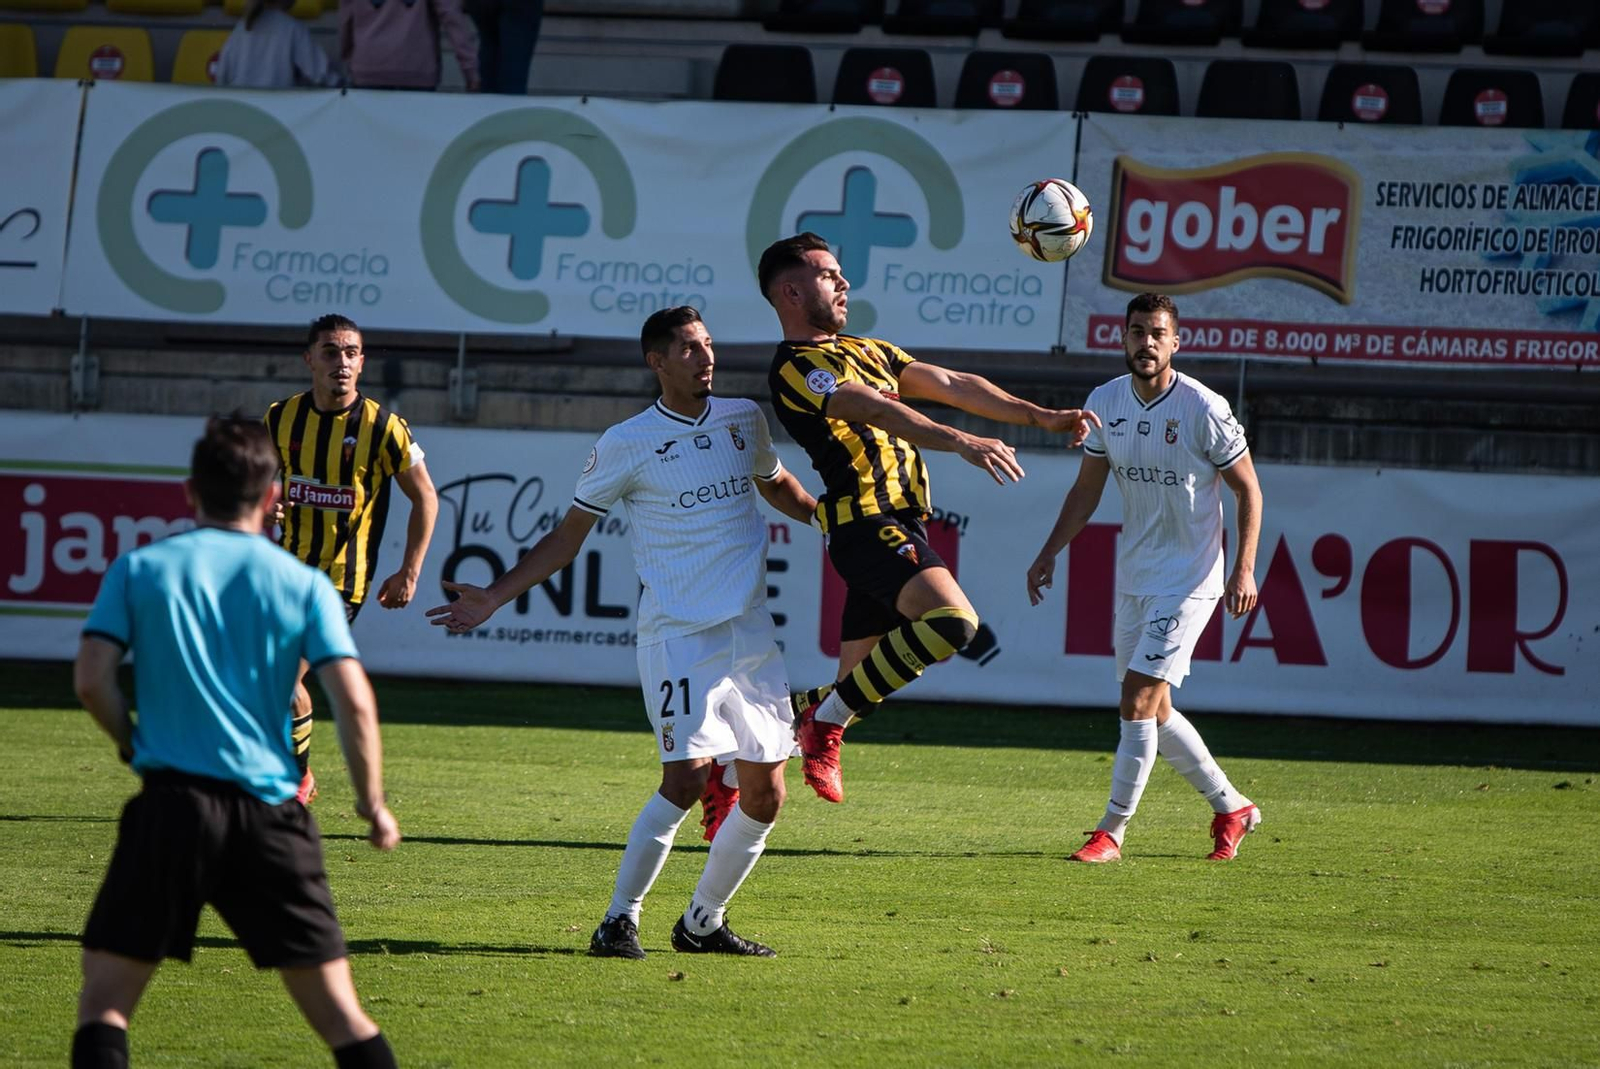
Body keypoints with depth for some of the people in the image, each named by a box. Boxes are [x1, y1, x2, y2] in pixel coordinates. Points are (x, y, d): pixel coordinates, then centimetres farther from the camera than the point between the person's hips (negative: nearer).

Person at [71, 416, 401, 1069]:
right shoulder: (304, 584, 7)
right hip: (272, 810, 1)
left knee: (105, 995, 4)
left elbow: (91, 680, -3)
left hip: (173, 799, -1)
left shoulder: (140, 568, 6)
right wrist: (372, 804, 9)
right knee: (338, 1012, 6)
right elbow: (355, 702, -3)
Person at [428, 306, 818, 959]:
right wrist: (494, 597, -2)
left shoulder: (744, 419, 10)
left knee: (765, 794, 3)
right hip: (679, 635, -5)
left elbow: (778, 488, 31)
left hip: (752, 633, 5)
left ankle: (702, 923, 19)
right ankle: (618, 919, -7)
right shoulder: (627, 445, -4)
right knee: (687, 777, -19)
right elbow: (569, 534, 3)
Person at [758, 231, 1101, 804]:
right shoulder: (796, 368, -7)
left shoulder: (867, 351, 23)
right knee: (953, 619, -28)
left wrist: (1040, 416, 9)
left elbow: (952, 384, 19)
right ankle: (829, 717, -14)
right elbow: (875, 411, -22)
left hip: (899, 528, 9)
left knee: (854, 687, 9)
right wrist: (962, 443, -34)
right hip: (866, 524, -9)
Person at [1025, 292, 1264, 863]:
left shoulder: (1204, 409, -15)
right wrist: (1050, 553, 6)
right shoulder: (1105, 402, 1)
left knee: (1139, 702, -13)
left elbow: (1248, 490, -7)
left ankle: (1111, 832, -6)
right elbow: (1087, 489, 13)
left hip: (1189, 581, -7)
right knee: (1154, 711, 12)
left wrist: (1244, 569, -14)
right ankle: (1231, 807, 28)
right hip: (1133, 577, 7)